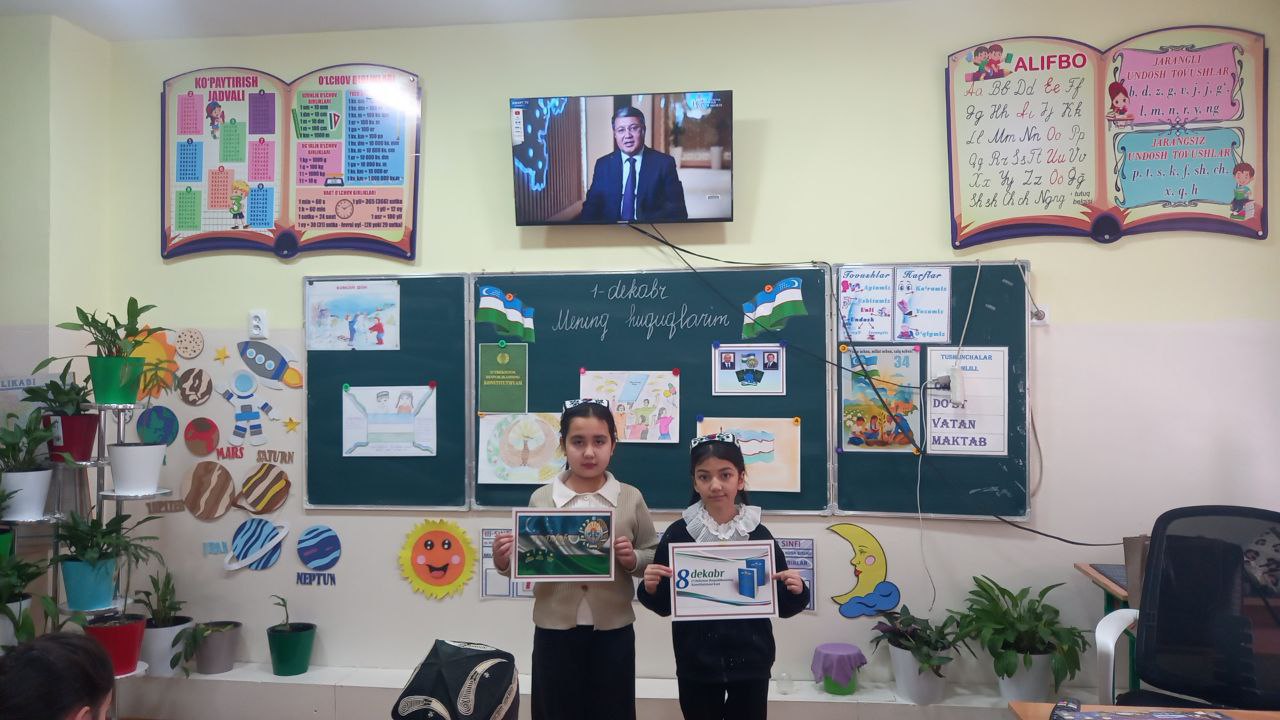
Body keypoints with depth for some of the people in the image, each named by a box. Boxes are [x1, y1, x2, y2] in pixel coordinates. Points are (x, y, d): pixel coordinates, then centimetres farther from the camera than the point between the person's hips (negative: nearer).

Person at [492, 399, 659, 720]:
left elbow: (654, 557, 5)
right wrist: (504, 561, -17)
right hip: (555, 630, 0)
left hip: (613, 631, 0)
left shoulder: (631, 498, -1)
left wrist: (633, 560, -15)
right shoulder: (541, 499, -1)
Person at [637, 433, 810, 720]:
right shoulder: (678, 534, -5)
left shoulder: (759, 534, -4)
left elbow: (782, 607, 3)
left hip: (750, 664, 0)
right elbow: (664, 606, 2)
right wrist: (650, 589, -18)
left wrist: (797, 592, -17)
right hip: (695, 666, 0)